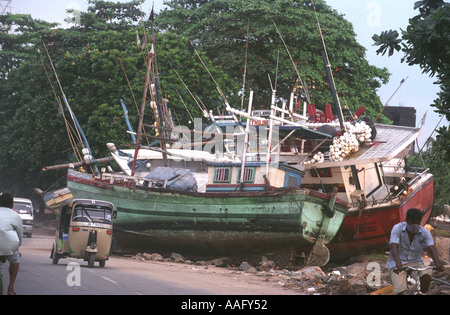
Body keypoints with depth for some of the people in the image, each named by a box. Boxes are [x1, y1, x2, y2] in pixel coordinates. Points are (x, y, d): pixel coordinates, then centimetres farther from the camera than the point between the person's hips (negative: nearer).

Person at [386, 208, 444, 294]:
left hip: (415, 262, 2)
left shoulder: (425, 232, -7)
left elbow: (431, 249, -17)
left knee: (427, 275, -29)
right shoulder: (397, 228, -13)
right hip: (398, 264, -2)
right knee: (400, 290, -24)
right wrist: (398, 263, -45)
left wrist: (438, 263, -38)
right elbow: (394, 247, -26)